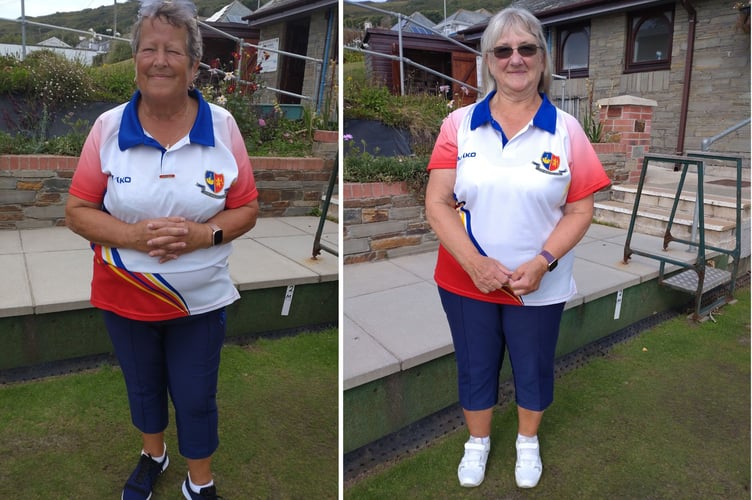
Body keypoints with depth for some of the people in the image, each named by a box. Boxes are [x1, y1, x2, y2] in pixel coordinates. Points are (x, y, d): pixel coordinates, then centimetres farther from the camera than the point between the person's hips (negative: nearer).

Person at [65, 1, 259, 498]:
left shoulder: (222, 125, -9)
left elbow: (247, 209, -6)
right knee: (142, 386, 24)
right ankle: (153, 455, 54)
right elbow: (77, 211, -6)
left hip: (201, 299, -1)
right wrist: (133, 235, -23)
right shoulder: (108, 126, -8)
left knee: (196, 397, 13)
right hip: (125, 295, 2)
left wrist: (206, 234, -24)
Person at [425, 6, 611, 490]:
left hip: (540, 284, 0)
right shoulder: (459, 124, -5)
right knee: (475, 365, 18)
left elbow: (581, 209, -5)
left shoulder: (566, 129, -5)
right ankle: (478, 440, 46)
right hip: (466, 280, 0)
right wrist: (475, 263, -20)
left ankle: (528, 441, 48)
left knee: (534, 367, 19)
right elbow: (437, 203, -10)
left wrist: (542, 262, -18)